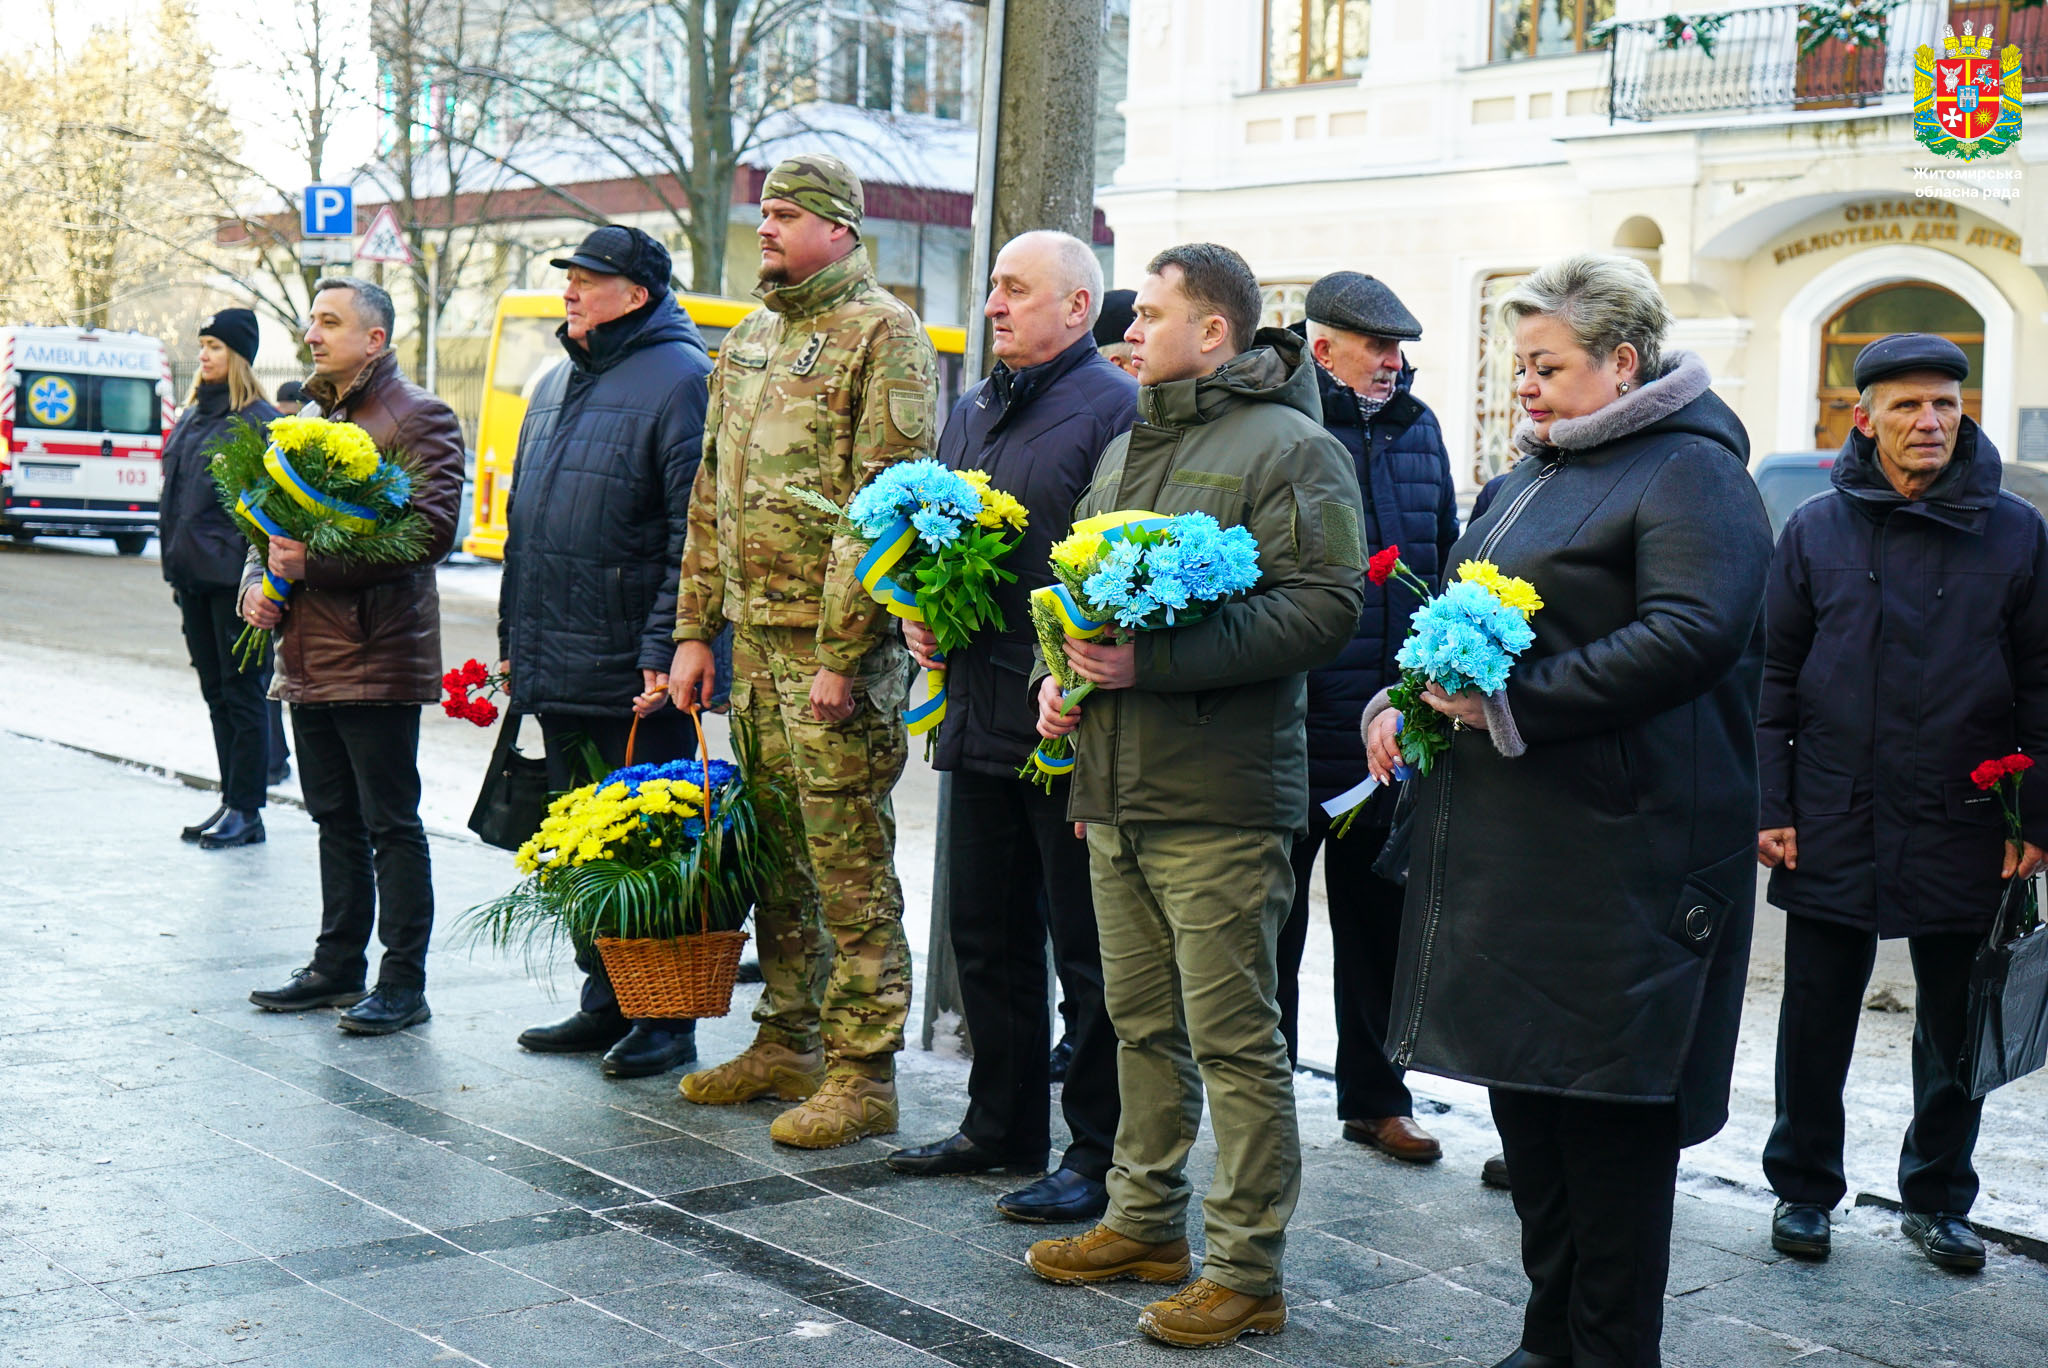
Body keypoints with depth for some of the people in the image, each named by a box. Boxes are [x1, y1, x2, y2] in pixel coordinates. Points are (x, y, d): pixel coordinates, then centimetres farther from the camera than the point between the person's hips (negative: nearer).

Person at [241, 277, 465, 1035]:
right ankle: (338, 966, 24)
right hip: (308, 657, 8)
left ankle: (404, 984, 2)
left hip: (377, 656, -8)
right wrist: (257, 584, 5)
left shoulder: (418, 417, -7)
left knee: (390, 825, -3)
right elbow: (277, 519, 26)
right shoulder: (313, 419, 19)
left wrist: (315, 560, -22)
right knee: (336, 820, 15)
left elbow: (430, 530, -19)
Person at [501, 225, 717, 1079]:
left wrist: (667, 648, -20)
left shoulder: (678, 379, -10)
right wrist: (514, 636, 20)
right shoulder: (556, 385, 17)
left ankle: (668, 1020, 9)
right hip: (557, 672, 9)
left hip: (634, 682, -8)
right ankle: (604, 1003, 26)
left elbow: (695, 533, -16)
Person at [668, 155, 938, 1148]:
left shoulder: (883, 334, -8)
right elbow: (712, 496, 21)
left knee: (848, 861, -4)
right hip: (754, 636, 8)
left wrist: (841, 651, -20)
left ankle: (863, 1073, 3)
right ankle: (786, 1043, 26)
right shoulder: (747, 339, 18)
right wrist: (695, 628, 15)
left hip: (836, 641, -8)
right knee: (777, 851, 15)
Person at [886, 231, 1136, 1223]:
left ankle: (1099, 1157, 10)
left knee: (1089, 951, 0)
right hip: (978, 717, 9)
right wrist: (918, 613, 8)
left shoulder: (1116, 409, -9)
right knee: (988, 938, 16)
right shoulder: (972, 412, 17)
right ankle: (1001, 1126, 30)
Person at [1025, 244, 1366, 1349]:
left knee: (1232, 1037, -3)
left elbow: (1323, 606, -18)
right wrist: (1058, 671, 8)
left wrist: (1156, 661, -22)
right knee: (1143, 1020, 16)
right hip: (1112, 784, 8)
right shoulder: (1125, 451, 19)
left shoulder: (1289, 448, -8)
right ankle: (1146, 1223, 29)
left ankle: (1246, 1271, 5)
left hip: (1219, 797, -8)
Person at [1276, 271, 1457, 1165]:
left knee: (1378, 919, 15)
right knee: (1274, 919, 6)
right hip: (1294, 723, -6)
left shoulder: (1418, 431, 12)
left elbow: (1447, 557, 20)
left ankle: (1375, 1097, 26)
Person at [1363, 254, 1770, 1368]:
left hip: (1616, 851, -9)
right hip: (1508, 846, 9)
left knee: (1606, 1108, -3)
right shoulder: (1536, 476, 19)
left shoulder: (1689, 473, -8)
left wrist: (1512, 702, -22)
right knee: (1522, 1085, 13)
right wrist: (1402, 699, 7)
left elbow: (1693, 634, -23)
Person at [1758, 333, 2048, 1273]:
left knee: (1957, 1029, 11)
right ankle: (1803, 1188, 25)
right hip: (1834, 831, 0)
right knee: (1817, 1021, 8)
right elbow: (1774, 678, 5)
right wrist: (1768, 807, -2)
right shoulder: (1817, 531, 2)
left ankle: (1937, 1198, 27)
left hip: (1962, 833, 0)